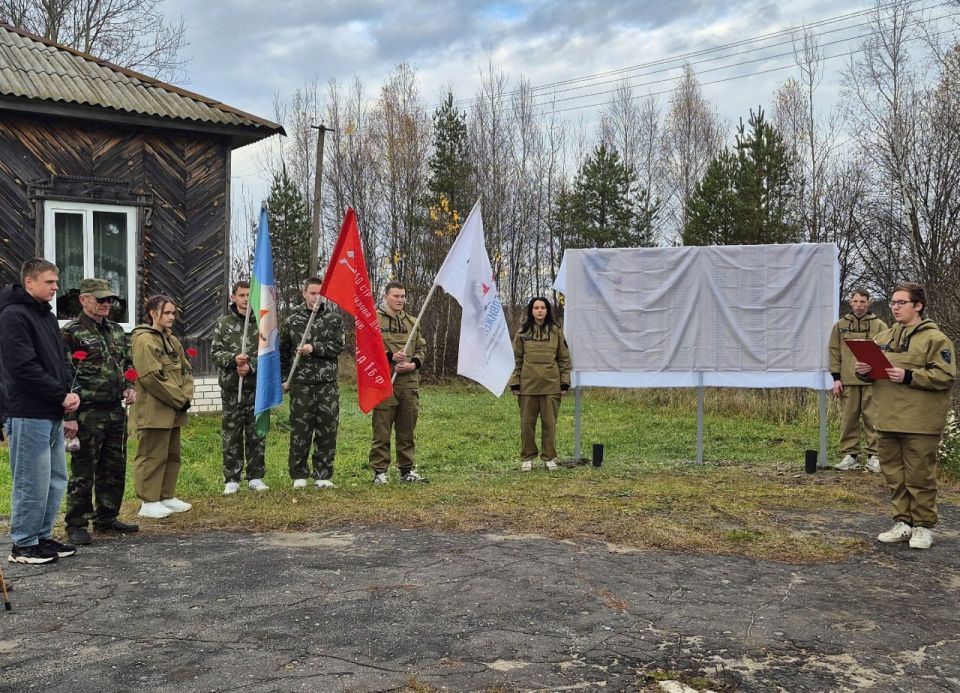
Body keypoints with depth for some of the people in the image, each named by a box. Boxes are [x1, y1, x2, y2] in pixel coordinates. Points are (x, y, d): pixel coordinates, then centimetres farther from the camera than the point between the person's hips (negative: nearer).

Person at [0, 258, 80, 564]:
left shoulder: (48, 316, 16)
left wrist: (70, 392, 1)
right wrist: (62, 396, -14)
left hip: (52, 413, 9)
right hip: (29, 415, -9)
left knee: (55, 480, 13)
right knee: (32, 482, -3)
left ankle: (42, 536, 23)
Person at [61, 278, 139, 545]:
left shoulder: (117, 331, 14)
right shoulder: (70, 333, -8)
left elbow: (127, 364, 26)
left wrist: (130, 388, 6)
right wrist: (69, 416, -17)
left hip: (116, 412, 7)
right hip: (87, 414, -7)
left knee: (114, 469, 13)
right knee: (83, 471, -1)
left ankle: (107, 518, 26)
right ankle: (76, 525, 8)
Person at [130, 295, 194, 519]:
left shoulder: (172, 341, 16)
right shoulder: (143, 340, -12)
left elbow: (186, 370, 17)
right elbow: (152, 377, -19)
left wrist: (186, 396, 0)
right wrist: (179, 399, -14)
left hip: (174, 411, 9)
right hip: (154, 412, -9)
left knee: (172, 455, 14)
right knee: (152, 456, -3)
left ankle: (167, 496, 24)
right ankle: (149, 502, 5)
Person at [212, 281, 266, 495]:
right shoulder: (223, 324, 6)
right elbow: (216, 353, 2)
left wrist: (251, 366, -15)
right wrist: (233, 359, -17)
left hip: (257, 387, 0)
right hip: (231, 388, 0)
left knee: (257, 434, 6)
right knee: (231, 435, 4)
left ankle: (256, 477, 16)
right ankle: (231, 479, 12)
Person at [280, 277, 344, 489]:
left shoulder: (334, 320, 7)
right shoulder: (292, 321, 8)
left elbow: (338, 346, -5)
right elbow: (283, 353, 15)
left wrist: (314, 348, -16)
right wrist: (284, 379, 13)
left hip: (328, 384, 0)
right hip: (301, 384, 0)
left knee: (327, 431, 2)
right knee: (300, 431, 2)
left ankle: (323, 476, 11)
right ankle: (299, 476, 13)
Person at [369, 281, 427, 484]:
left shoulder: (412, 322, 15)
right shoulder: (374, 319, 0)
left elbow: (422, 347, 17)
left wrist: (413, 364, -3)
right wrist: (390, 356, -16)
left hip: (409, 381, 5)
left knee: (407, 429, 10)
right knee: (382, 429, 0)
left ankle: (407, 469, 20)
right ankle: (379, 471, 7)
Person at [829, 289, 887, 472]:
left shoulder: (879, 326, 5)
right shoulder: (840, 325, 10)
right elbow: (834, 352, 8)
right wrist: (836, 378, 1)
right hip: (848, 380, 2)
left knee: (873, 418, 0)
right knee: (849, 418, 5)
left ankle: (874, 455, 7)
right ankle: (850, 455, 11)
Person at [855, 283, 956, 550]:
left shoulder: (934, 339, -6)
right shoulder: (883, 338, 15)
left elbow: (945, 375, -14)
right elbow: (870, 367, 23)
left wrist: (908, 377, -20)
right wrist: (863, 370, 0)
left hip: (920, 423, -6)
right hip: (888, 420, 7)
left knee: (920, 476, 1)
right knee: (894, 474, 11)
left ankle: (923, 526, 13)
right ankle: (903, 522, 22)